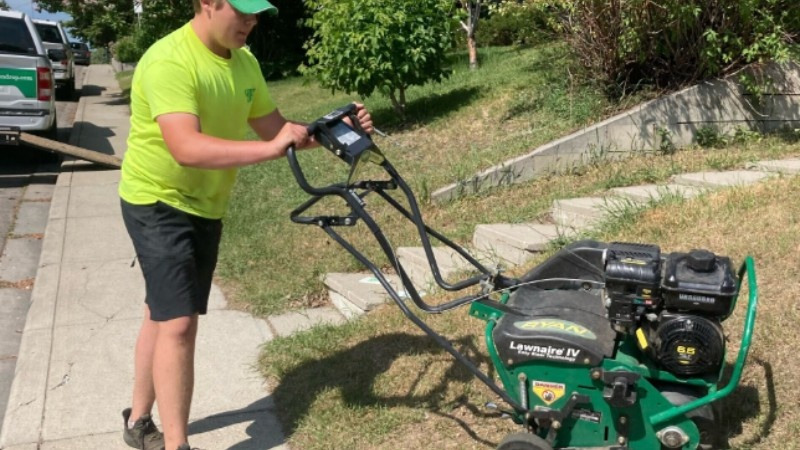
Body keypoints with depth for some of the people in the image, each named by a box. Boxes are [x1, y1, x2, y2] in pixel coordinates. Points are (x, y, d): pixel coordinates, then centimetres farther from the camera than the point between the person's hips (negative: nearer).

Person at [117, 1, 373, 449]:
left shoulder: (244, 63, 1)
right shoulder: (169, 61, -26)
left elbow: (275, 127, 8)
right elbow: (186, 148, -38)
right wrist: (271, 149, -44)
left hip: (206, 207, 8)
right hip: (159, 205, -8)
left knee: (163, 315, 18)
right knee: (179, 323, -15)